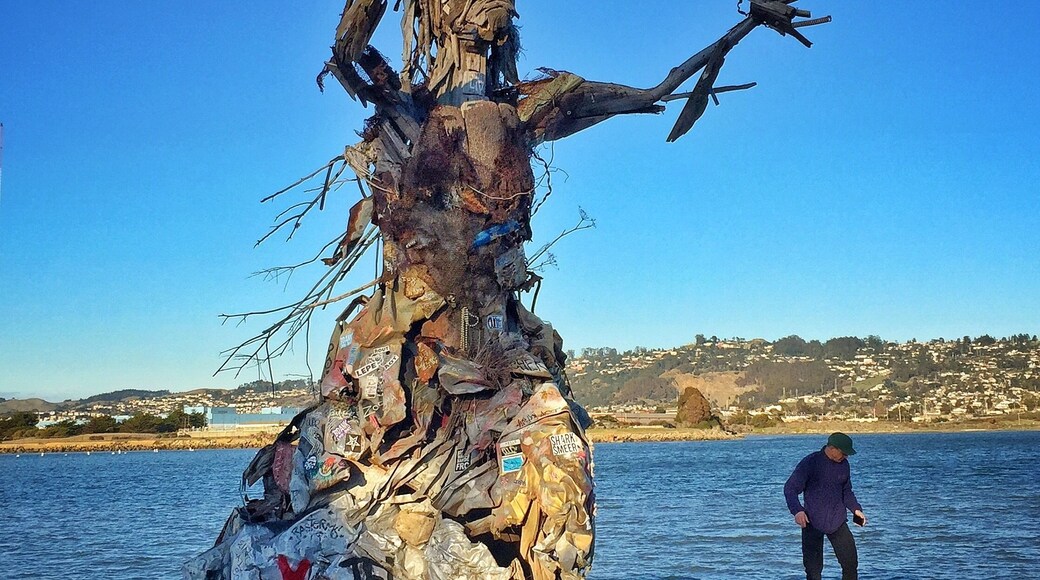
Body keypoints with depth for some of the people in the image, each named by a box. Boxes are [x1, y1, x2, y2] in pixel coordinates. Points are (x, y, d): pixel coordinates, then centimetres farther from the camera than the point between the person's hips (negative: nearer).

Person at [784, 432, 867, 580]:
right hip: (812, 522, -4)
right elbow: (790, 488, -10)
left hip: (838, 522, 5)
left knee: (851, 562, 3)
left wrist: (856, 508, 4)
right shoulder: (810, 462, -10)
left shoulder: (844, 464, 6)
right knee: (813, 568, -1)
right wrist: (797, 510, -26)